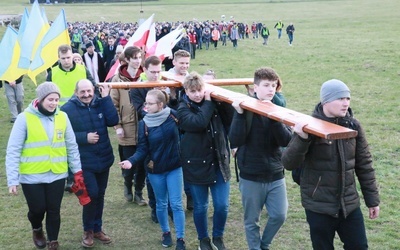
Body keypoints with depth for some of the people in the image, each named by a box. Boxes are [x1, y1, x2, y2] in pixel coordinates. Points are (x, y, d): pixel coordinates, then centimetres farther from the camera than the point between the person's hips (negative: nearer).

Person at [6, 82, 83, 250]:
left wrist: (77, 170, 6)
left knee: (54, 211, 10)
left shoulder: (62, 117, -1)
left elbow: (72, 146, 8)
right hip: (31, 176, -2)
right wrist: (12, 180, -13)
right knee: (38, 209, 8)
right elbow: (13, 151, -10)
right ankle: (37, 230, 42)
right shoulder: (25, 118, -12)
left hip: (57, 174, 3)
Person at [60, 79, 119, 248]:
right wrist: (84, 137, -20)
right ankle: (88, 230, 11)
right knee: (91, 194, -12)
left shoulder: (100, 104, 1)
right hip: (84, 162, -4)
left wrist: (106, 98, -16)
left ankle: (97, 228, 31)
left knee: (100, 195, 14)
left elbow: (113, 121, -14)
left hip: (103, 159, 4)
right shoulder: (67, 109, -9)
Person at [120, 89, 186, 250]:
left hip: (174, 168, -1)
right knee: (161, 204, 15)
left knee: (176, 204, 2)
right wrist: (131, 161, -25)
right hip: (155, 170, 1)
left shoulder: (173, 116, -9)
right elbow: (143, 150, -10)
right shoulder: (144, 124, -8)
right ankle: (166, 233, 36)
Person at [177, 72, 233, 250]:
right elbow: (199, 122, -26)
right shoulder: (183, 109, -7)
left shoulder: (214, 103, 1)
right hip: (196, 165, -2)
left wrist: (222, 99, -15)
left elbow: (232, 119, -9)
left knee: (222, 206, 4)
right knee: (200, 207, 11)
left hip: (219, 163, 2)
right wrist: (208, 102, -18)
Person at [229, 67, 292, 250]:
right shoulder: (245, 108, -8)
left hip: (275, 175, 3)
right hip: (251, 176, -3)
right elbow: (235, 141, -18)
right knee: (252, 221, 8)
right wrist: (240, 114, -28)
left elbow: (286, 141, -12)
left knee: (279, 215, 3)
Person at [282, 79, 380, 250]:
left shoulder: (353, 125, 1)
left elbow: (364, 164, 9)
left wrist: (372, 199, 11)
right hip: (319, 206, -4)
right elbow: (288, 164, -16)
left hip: (349, 204, 4)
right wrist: (302, 139, -32)